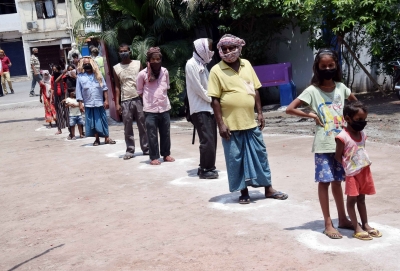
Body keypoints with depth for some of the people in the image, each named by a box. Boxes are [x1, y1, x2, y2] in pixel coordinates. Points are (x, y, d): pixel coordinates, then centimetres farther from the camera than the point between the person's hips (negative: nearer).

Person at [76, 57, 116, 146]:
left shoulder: (97, 74, 5)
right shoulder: (80, 76, 1)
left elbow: (104, 88, 4)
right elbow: (78, 92, 1)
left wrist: (106, 100, -2)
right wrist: (80, 104, -4)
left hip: (100, 102, 0)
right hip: (88, 104, 0)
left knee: (103, 121, 3)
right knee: (92, 122, 5)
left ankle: (107, 138, 10)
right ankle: (97, 139, 14)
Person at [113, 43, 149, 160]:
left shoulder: (137, 64, 5)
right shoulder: (116, 68, 7)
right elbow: (117, 87, 8)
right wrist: (117, 103, 0)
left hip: (139, 99, 0)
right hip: (125, 101, 1)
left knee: (143, 125, 3)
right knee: (127, 127, 2)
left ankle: (146, 148, 10)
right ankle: (130, 150, 9)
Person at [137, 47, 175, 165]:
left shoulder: (165, 72, 2)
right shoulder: (143, 74, -8)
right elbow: (139, 91, 4)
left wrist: (162, 99, 11)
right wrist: (148, 100, 2)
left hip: (164, 108, 3)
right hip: (150, 109, -3)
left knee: (165, 133, 12)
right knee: (152, 135, 2)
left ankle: (166, 154, 25)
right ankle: (154, 157, 11)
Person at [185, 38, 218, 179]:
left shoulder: (202, 64, 17)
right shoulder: (191, 64, -10)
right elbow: (198, 88, -15)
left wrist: (213, 100, 2)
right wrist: (212, 99, -8)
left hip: (209, 107, 9)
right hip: (200, 109, -9)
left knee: (211, 139, 8)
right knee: (207, 139, -10)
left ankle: (207, 167, 16)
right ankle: (206, 169, -2)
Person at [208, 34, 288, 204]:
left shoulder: (247, 65, 6)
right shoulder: (216, 71, -7)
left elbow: (255, 90, 12)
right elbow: (215, 99, -9)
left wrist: (260, 113, 7)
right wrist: (221, 124, -13)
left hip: (251, 122, 4)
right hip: (232, 124, -4)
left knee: (260, 155, 12)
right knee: (236, 159, 5)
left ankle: (268, 189, 24)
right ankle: (243, 192, 19)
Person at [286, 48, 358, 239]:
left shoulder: (341, 87, 4)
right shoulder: (312, 90, -10)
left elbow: (356, 102, 23)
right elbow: (289, 109, -15)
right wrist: (311, 115, -15)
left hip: (341, 143, 4)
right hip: (324, 145, -4)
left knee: (337, 181, 15)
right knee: (324, 182, 2)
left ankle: (343, 219, 27)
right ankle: (328, 224, 10)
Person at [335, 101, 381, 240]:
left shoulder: (362, 134, 6)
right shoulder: (342, 137, -17)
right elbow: (338, 156, -10)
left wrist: (364, 164, 6)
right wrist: (347, 167, -10)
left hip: (365, 170, 7)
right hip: (352, 173, -7)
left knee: (361, 198, 16)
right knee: (352, 199, 3)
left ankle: (365, 225, 25)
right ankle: (357, 229, 7)